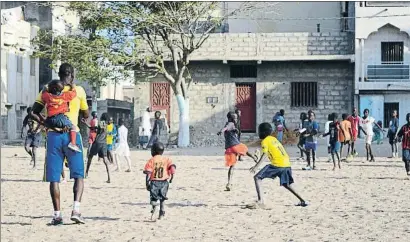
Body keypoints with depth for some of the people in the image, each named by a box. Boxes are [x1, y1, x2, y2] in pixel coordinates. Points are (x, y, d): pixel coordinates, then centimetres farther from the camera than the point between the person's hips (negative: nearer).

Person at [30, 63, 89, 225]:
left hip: (53, 135, 1)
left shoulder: (48, 89, 6)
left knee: (54, 177, 5)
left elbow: (34, 112, 3)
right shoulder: (78, 91, 3)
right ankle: (76, 209, -9)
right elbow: (86, 115, 14)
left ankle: (57, 214, 2)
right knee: (78, 175, 7)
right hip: (72, 135, -1)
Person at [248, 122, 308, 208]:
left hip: (277, 164, -8)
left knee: (257, 177, -6)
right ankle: (302, 201, 24)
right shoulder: (273, 138, 23)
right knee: (286, 184, 27)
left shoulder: (265, 141, 0)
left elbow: (264, 155, -14)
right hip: (286, 163, 8)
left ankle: (260, 201, -19)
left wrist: (256, 166, -22)